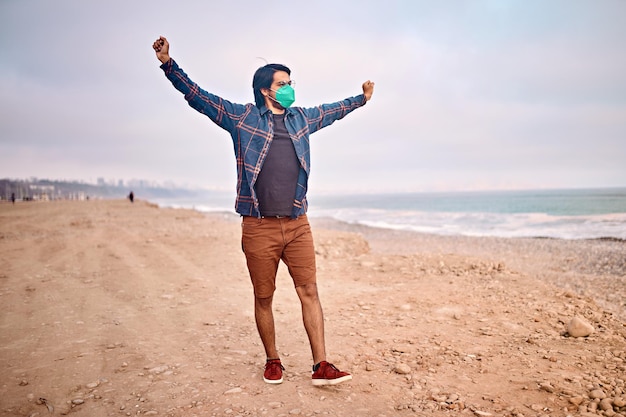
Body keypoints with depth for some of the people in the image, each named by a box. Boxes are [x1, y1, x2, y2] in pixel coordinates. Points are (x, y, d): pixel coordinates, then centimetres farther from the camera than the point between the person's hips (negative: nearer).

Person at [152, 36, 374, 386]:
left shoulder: (301, 118, 17)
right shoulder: (241, 117, 4)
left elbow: (331, 110, 34)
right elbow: (198, 96, 4)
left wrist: (361, 99, 46)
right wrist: (169, 64, -5)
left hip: (298, 225, 3)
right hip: (259, 226, -3)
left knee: (310, 292, 0)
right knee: (264, 298, 7)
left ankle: (322, 366, 6)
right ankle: (273, 362, 24)